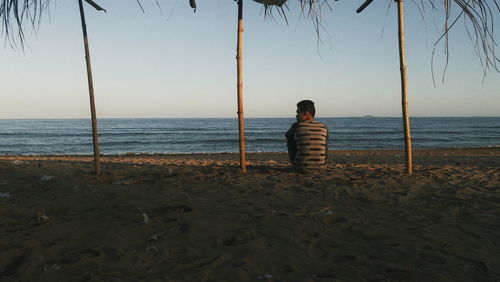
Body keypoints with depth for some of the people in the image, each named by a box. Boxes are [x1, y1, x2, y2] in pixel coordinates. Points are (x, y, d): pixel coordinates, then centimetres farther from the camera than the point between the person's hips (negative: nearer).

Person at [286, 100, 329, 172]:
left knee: (290, 140, 24)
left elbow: (288, 135, 12)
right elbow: (325, 150, 12)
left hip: (302, 168, -3)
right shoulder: (324, 128, -2)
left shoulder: (297, 126, -12)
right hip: (321, 166, 3)